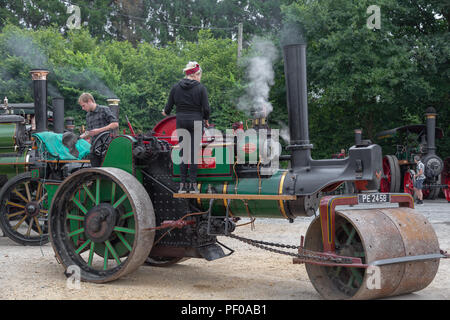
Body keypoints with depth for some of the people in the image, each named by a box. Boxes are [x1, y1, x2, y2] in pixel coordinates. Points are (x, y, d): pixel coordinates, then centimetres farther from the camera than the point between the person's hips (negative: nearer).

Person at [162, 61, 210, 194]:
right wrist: (206, 120, 10)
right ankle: (193, 185, 1)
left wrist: (166, 112, 26)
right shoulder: (200, 88, -6)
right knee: (194, 152, 3)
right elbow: (206, 108, -9)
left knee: (183, 152, 9)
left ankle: (183, 185, 6)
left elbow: (168, 107, 4)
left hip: (181, 121, 2)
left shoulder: (176, 87, 2)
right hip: (196, 121, -2)